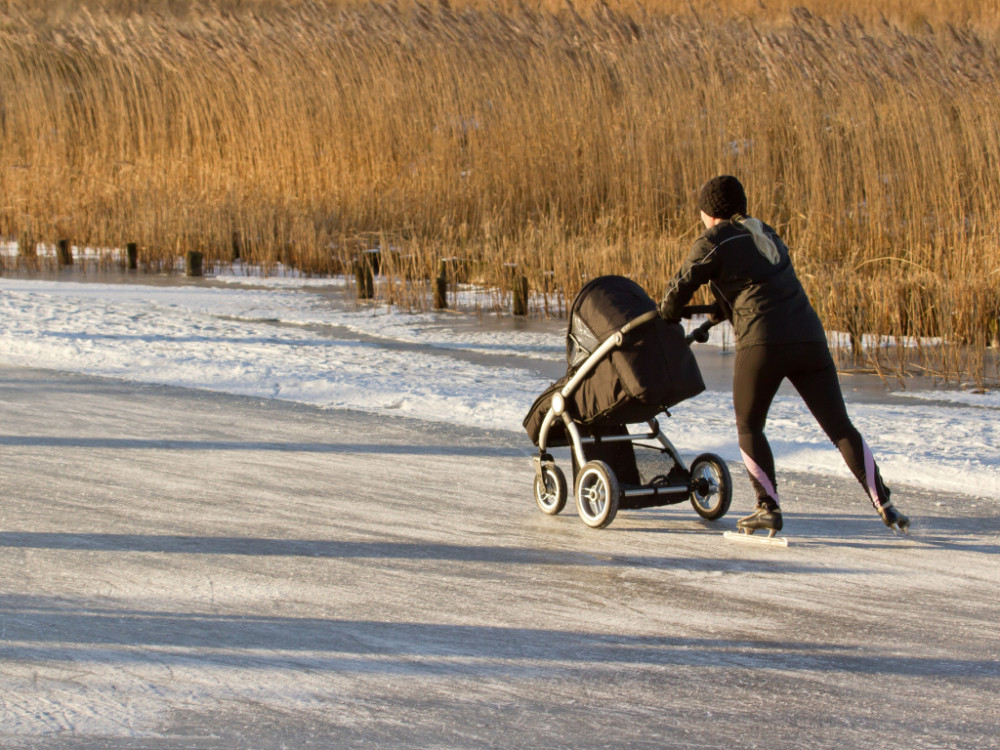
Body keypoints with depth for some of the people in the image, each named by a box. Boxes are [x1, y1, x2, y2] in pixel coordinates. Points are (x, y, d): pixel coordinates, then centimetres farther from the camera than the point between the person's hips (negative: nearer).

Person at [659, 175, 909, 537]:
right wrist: (716, 314, 37)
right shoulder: (765, 234, 23)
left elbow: (679, 289, 3)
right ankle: (883, 505, -2)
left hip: (762, 344, -5)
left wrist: (668, 316, 24)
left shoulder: (713, 242, 2)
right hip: (809, 337, 5)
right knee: (840, 427, 6)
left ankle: (768, 507, 1)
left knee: (748, 428, 13)